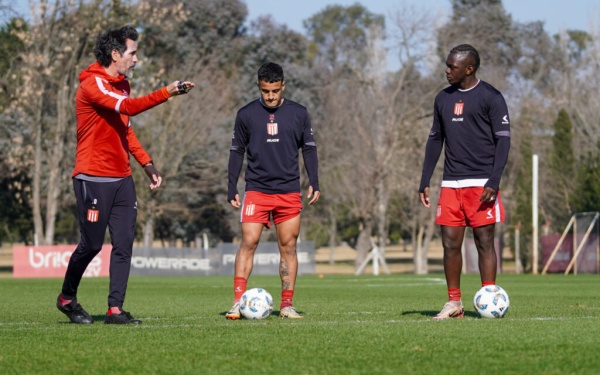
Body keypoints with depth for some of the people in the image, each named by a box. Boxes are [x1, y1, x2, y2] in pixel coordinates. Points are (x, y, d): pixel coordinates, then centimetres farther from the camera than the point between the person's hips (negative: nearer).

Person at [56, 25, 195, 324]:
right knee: (92, 244, -2)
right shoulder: (93, 84, -12)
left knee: (124, 244, -1)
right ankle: (67, 298, 19)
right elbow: (129, 107, -28)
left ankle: (115, 309, -1)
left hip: (122, 179, 8)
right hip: (93, 179, -8)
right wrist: (167, 93, -33)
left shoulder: (121, 85, 15)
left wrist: (146, 163, 18)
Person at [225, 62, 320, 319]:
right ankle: (238, 302, -12)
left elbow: (309, 148, 12)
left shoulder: (298, 114, 6)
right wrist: (232, 188, 2)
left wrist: (314, 182, 2)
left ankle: (287, 305, 8)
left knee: (288, 247, 3)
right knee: (248, 242, -11)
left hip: (289, 192, 2)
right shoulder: (246, 115, 3)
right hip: (256, 190, -2)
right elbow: (236, 151, 8)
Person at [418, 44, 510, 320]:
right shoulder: (443, 98, 14)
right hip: (451, 184, 5)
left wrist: (493, 182, -16)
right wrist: (424, 182, 12)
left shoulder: (490, 97, -4)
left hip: (481, 182, -5)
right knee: (450, 243, 3)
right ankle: (454, 302, 10)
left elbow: (503, 140, -7)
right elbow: (435, 140, 19)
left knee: (484, 241, -3)